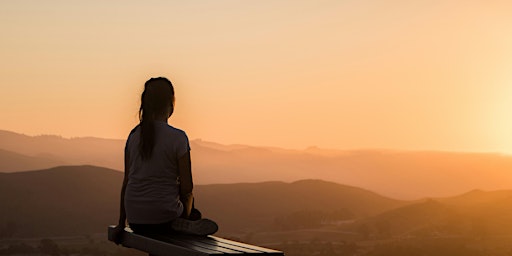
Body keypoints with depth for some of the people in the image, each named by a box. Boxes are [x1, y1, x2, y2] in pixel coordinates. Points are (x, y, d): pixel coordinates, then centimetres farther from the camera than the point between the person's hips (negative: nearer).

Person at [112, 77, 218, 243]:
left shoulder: (134, 136, 3)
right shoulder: (177, 137, -11)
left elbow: (126, 182, 8)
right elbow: (186, 188, -8)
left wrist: (121, 223, 15)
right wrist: (185, 214, 11)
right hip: (164, 217, -5)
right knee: (195, 215, 29)